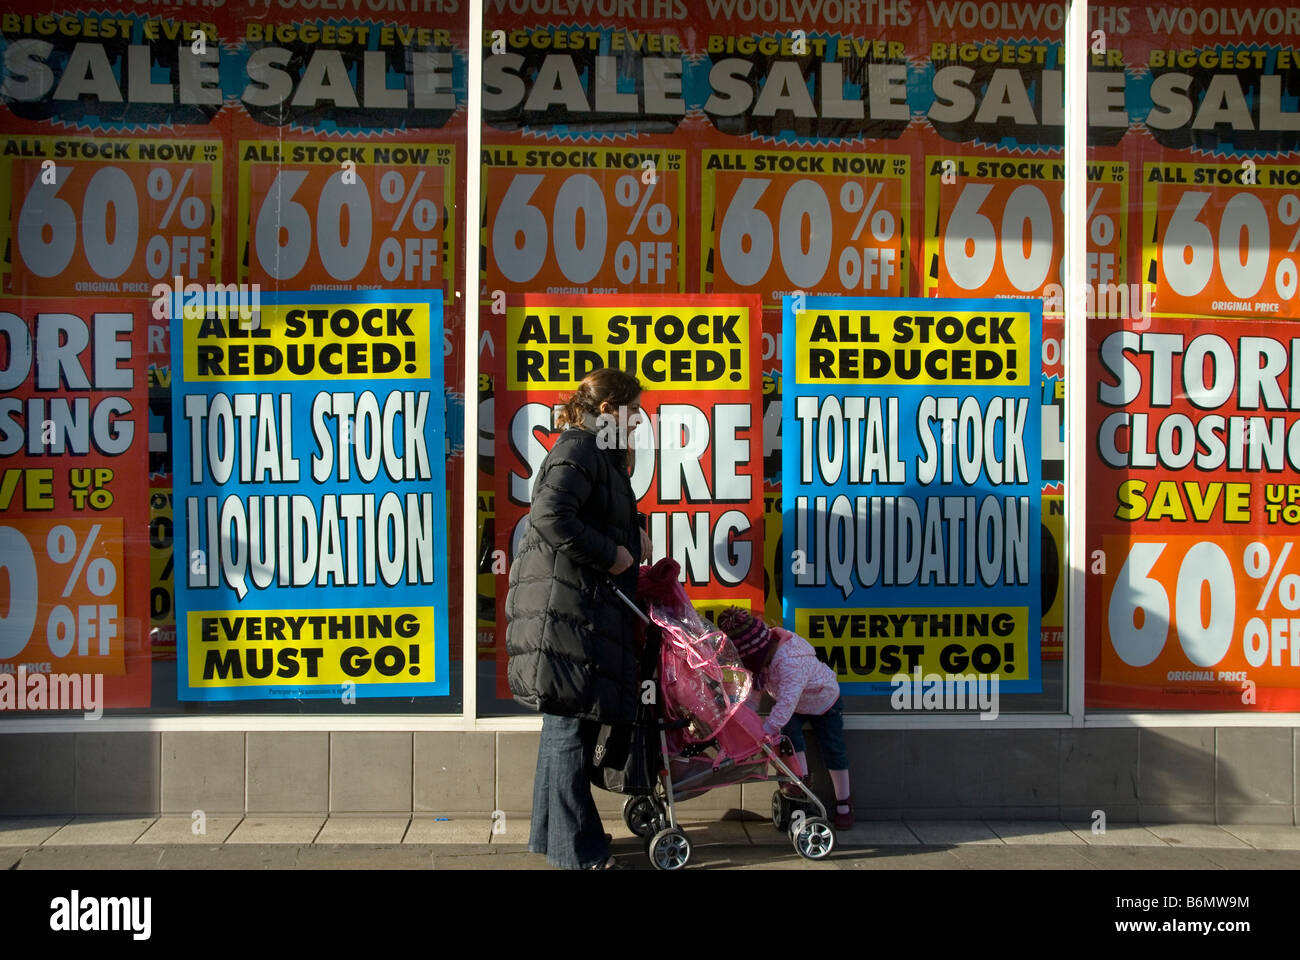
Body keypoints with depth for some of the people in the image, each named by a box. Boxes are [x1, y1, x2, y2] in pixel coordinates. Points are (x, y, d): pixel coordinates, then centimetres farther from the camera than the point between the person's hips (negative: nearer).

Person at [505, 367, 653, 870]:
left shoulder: (597, 452, 21)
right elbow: (551, 516, -26)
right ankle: (576, 851, 5)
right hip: (563, 605, -11)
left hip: (581, 607, 11)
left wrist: (632, 530, 8)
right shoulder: (579, 448, -12)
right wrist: (611, 553, -17)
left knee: (567, 722, 17)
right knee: (569, 723, -4)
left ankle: (553, 834, 28)